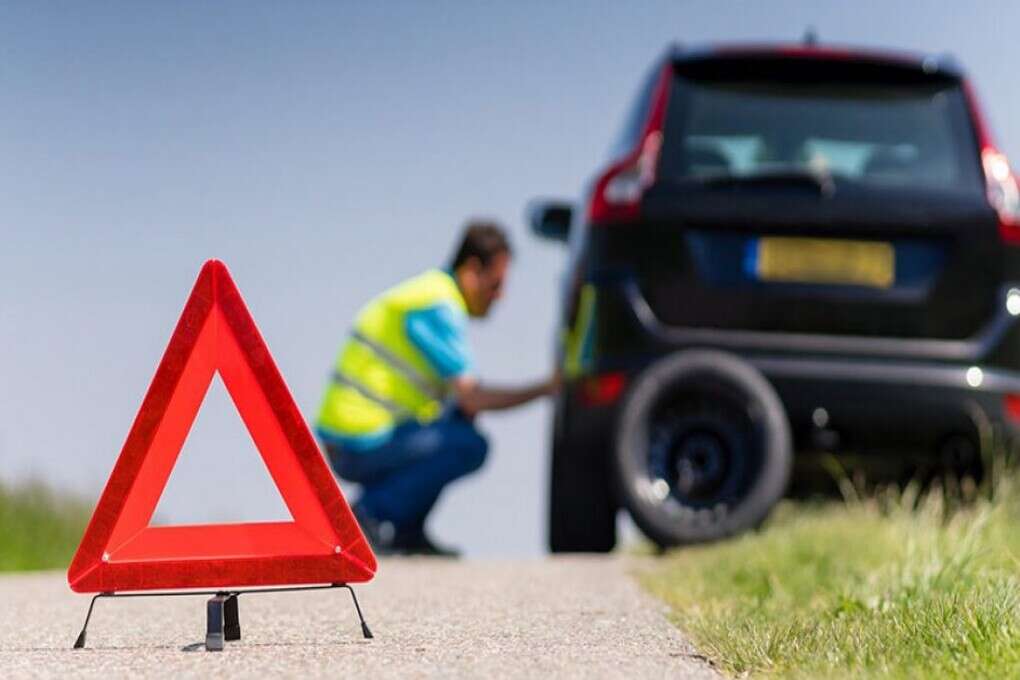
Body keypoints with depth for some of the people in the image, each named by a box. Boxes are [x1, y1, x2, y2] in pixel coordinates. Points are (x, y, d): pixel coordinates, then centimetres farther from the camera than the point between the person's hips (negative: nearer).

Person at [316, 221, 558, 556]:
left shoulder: (434, 289, 18)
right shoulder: (439, 307, -14)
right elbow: (471, 398, -18)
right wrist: (545, 389, -10)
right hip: (360, 445, -10)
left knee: (459, 420, 20)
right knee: (469, 446, -16)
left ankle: (406, 530, 12)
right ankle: (370, 515, -11)